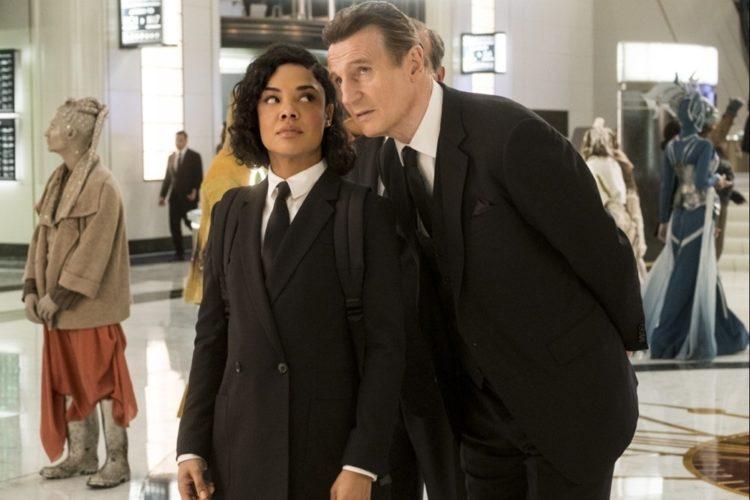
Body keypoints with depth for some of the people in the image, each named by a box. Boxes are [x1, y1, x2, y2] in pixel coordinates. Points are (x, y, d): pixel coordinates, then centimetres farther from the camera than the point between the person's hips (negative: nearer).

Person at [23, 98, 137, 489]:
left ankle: (117, 461, 11)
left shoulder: (101, 184, -16)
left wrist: (59, 295, -18)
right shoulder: (58, 181, 9)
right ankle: (81, 455, 25)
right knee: (68, 379, 14)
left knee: (101, 380, 1)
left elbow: (93, 249, -20)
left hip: (90, 305, -8)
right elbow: (42, 237, 11)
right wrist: (32, 289, 2)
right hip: (58, 303, 8)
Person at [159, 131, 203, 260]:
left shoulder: (194, 156, 0)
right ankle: (179, 253, 10)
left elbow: (199, 177, -4)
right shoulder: (171, 157, 14)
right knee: (174, 226, 2)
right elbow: (167, 178, 15)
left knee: (191, 224, -5)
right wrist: (162, 195, 9)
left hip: (188, 197, -5)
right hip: (175, 197, 5)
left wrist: (194, 191, -14)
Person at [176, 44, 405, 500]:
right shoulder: (233, 210, 10)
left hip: (328, 446, -4)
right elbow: (212, 333, 10)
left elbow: (385, 342, -8)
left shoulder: (365, 211, -4)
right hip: (239, 447, 4)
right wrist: (192, 445, 4)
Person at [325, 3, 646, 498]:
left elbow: (601, 249, -13)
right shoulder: (394, 164, 1)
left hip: (569, 396, -6)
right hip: (483, 410, 6)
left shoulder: (511, 134, -22)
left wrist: (627, 340, 1)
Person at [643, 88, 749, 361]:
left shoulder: (671, 147, 4)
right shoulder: (704, 146, -15)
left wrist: (664, 221, 12)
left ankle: (721, 331, 26)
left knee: (703, 271, 17)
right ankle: (664, 337, -1)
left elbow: (666, 185, 6)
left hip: (679, 215, 7)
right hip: (699, 215, -7)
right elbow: (701, 181, -25)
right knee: (689, 275, -1)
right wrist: (717, 181, -3)